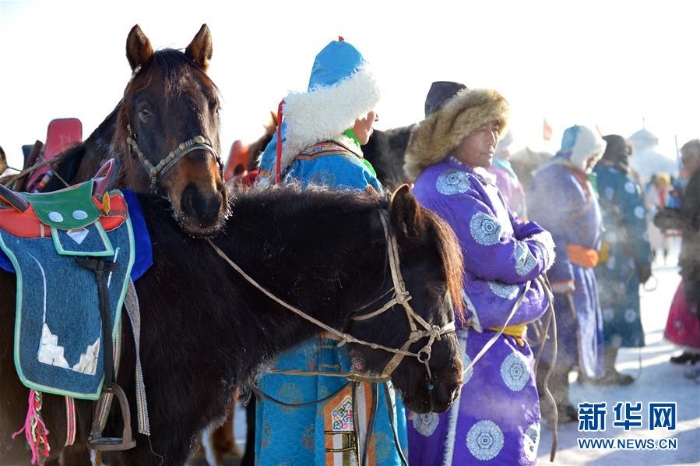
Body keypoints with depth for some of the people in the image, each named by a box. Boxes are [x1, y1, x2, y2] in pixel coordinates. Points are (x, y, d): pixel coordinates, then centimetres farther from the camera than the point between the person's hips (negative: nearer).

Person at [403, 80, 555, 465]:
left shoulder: (474, 183, 15)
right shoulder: (451, 187, -18)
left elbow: (526, 232, 17)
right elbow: (503, 260, -22)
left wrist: (535, 239, -6)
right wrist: (540, 250, -3)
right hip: (470, 345, -11)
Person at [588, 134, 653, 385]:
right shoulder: (624, 183, -10)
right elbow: (637, 225, -11)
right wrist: (645, 262, -4)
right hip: (616, 260, -5)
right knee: (615, 309, 5)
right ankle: (607, 371, 6)